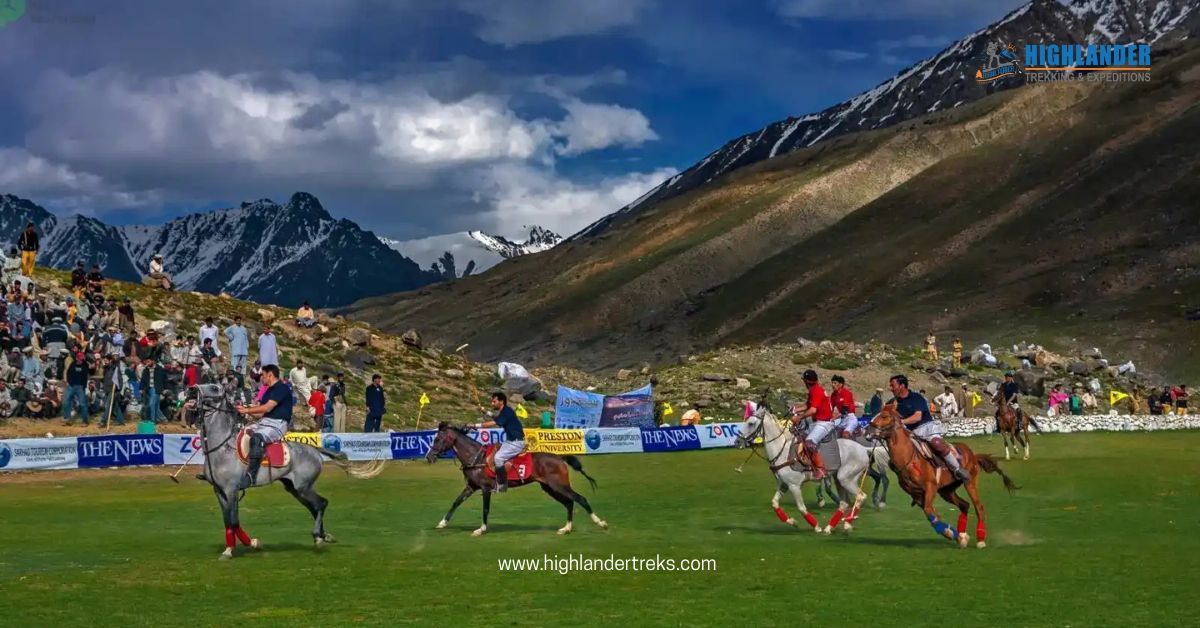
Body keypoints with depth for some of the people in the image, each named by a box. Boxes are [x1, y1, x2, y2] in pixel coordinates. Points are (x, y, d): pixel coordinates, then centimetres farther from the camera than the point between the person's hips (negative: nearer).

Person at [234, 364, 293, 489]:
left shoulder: (281, 388, -9)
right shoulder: (268, 391, 21)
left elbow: (267, 408, -19)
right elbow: (261, 413, 17)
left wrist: (247, 410, -13)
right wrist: (245, 410, 4)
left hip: (277, 424, -10)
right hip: (263, 422, 10)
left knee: (256, 437, -36)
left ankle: (251, 475, -41)